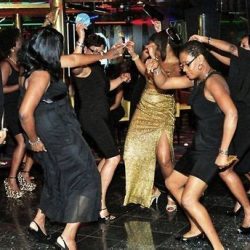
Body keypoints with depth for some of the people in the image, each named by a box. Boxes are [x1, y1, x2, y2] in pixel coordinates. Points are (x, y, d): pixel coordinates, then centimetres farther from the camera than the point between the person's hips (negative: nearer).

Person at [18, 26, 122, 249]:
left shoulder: (41, 65, 4)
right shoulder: (41, 75, -26)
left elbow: (74, 59, 18)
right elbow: (25, 113, -34)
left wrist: (104, 56, 28)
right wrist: (33, 140, -19)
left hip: (57, 135, 10)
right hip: (60, 137, -10)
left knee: (58, 179, 27)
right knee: (86, 179, -3)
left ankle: (39, 221, 38)